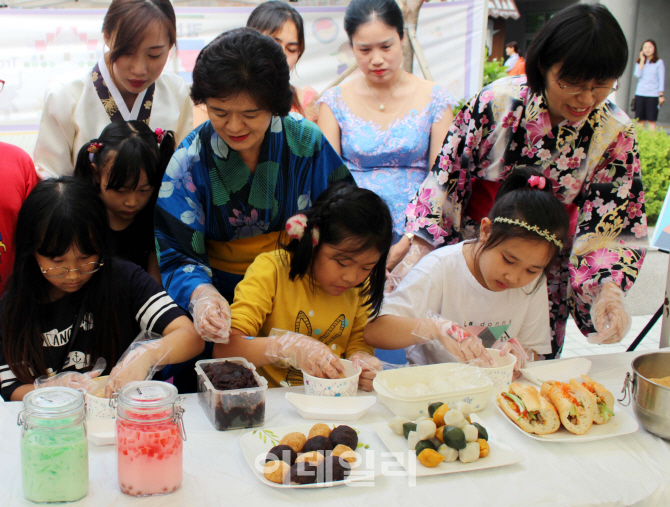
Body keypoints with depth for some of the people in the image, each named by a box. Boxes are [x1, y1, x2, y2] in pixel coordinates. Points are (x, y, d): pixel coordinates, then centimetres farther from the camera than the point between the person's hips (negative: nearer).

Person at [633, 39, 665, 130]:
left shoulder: (659, 62, 2)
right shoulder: (639, 62, 12)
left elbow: (661, 79, 0)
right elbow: (637, 75, -5)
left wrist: (661, 95, -6)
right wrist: (642, 60, -4)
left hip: (653, 95, -3)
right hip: (640, 94, 3)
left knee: (651, 120, -5)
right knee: (640, 120, 2)